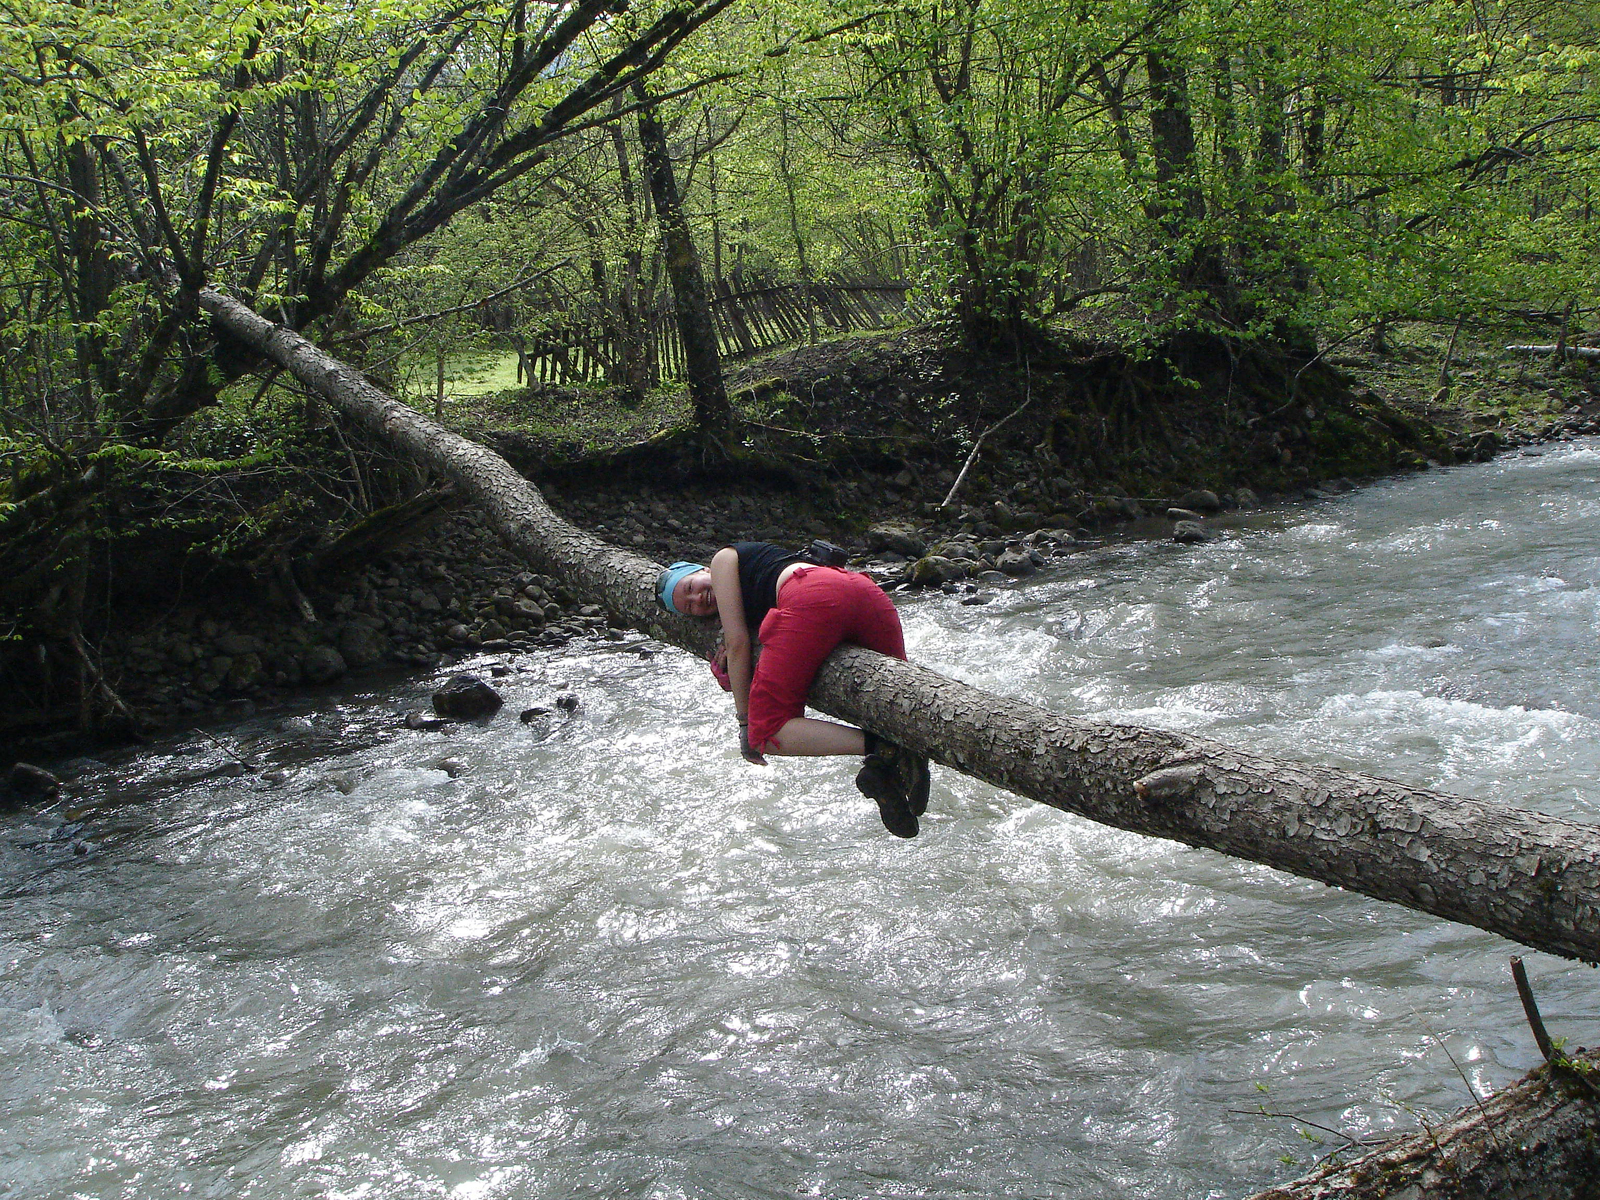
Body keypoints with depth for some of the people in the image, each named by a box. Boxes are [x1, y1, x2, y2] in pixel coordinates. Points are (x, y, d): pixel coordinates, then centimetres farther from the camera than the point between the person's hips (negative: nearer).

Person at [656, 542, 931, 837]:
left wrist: (745, 721, 17)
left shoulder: (724, 559, 25)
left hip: (812, 599, -8)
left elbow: (738, 643, 16)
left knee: (766, 733, -4)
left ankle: (879, 747, -22)